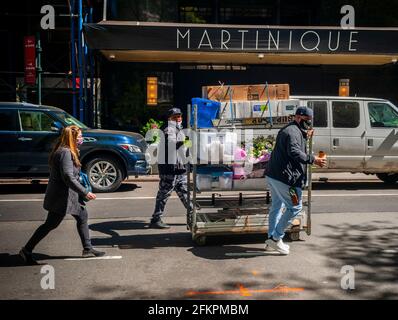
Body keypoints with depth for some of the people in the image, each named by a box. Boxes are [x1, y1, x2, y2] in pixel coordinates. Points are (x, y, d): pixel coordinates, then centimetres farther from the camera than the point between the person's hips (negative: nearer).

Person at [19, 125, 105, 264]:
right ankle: (27, 250, 13)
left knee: (82, 216, 14)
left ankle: (87, 248, 22)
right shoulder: (65, 153, -21)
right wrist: (85, 193, -24)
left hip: (69, 194, 11)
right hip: (62, 196, -11)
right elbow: (68, 177, -27)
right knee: (50, 224, 0)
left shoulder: (68, 151, 11)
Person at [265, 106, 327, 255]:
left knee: (277, 206, 17)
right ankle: (275, 237, 1)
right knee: (294, 207, -3)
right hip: (284, 177, -11)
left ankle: (272, 239, 25)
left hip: (273, 175, 11)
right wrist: (313, 159, -27)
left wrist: (305, 137, 14)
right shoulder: (293, 132, -13)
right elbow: (294, 152, -26)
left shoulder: (288, 130, 21)